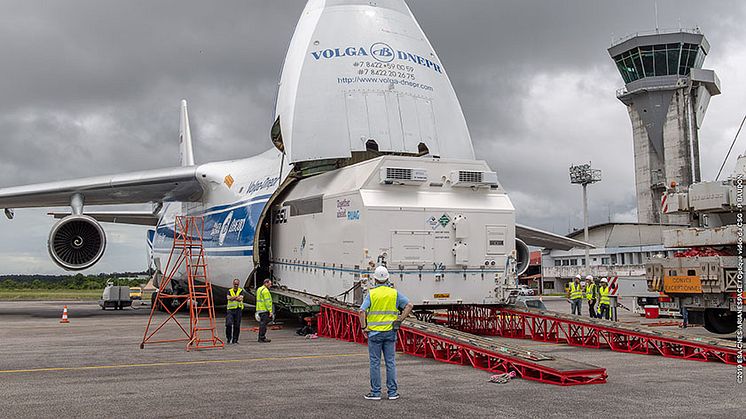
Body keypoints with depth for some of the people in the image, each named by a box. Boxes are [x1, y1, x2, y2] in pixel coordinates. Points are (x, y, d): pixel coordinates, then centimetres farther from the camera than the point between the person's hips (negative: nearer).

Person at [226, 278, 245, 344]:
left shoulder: (241, 291, 7)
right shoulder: (230, 291, 10)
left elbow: (240, 299, -9)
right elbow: (229, 298, -8)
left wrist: (233, 298, -12)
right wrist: (237, 296, -13)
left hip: (238, 309, 0)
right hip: (230, 309, 0)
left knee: (237, 325, 1)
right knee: (228, 324, -12)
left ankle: (235, 339, 9)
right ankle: (228, 338, 3)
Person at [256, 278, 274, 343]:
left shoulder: (259, 289, 19)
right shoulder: (265, 291, -13)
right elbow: (267, 302, -18)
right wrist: (270, 311, -18)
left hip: (259, 309, 10)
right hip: (264, 310, -10)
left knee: (262, 323, 13)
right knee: (263, 324, -8)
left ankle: (260, 337, 17)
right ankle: (262, 338, -7)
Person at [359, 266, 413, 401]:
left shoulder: (371, 293, -6)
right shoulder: (394, 293, 2)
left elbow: (362, 311, -16)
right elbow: (409, 305, -4)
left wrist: (363, 327, -6)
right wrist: (400, 319, 0)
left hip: (374, 332, -2)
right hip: (390, 332, 2)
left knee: (375, 363, 4)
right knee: (391, 362, 8)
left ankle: (375, 392, 8)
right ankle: (392, 392, 10)